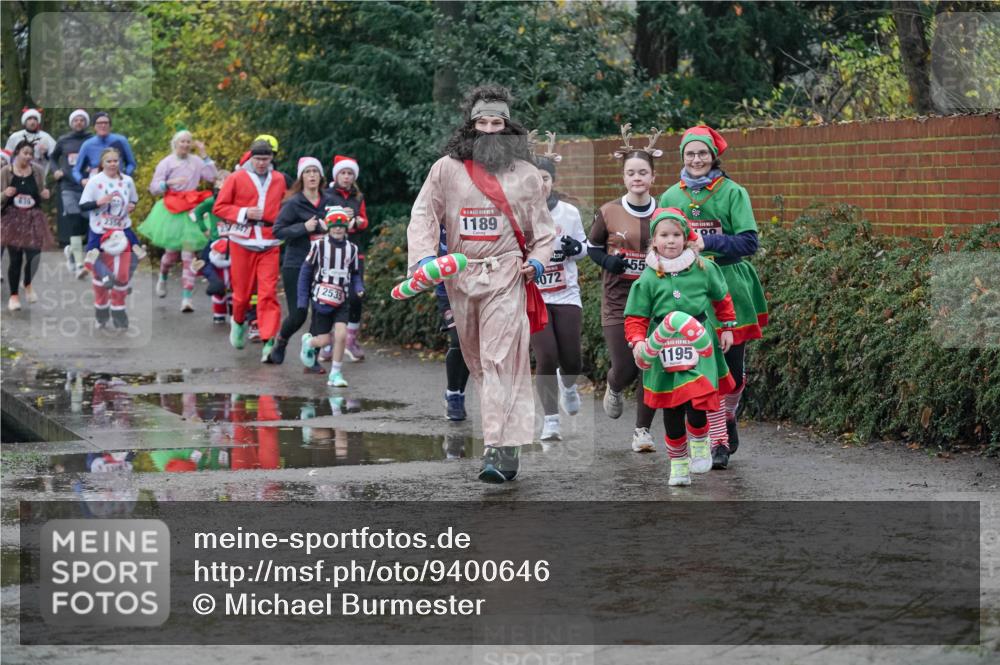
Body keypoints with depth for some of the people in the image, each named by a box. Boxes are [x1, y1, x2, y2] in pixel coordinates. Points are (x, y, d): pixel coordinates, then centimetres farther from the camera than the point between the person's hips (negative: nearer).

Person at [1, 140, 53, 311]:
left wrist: (45, 194, -9)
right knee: (15, 258, 0)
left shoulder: (37, 171, 2)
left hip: (34, 218, 2)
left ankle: (28, 285, 25)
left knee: (33, 255, -6)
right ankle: (14, 295, 15)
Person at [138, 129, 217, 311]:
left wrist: (204, 155, -2)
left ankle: (187, 298, -8)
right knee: (172, 252, 4)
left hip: (191, 211, 1)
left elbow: (212, 177, -5)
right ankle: (162, 278, 39)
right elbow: (154, 188, -2)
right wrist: (169, 183, -20)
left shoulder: (196, 161, 7)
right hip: (172, 211, -1)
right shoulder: (166, 163, 0)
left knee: (189, 255, -6)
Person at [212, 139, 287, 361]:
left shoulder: (279, 180, 10)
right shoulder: (237, 178, 1)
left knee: (268, 293, -10)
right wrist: (244, 213, -12)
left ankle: (269, 340, -14)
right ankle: (238, 322, 38)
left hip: (269, 244, 1)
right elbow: (219, 207, 0)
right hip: (242, 242, -1)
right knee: (242, 291, 7)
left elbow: (283, 207, 22)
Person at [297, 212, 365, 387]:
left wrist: (359, 289, -6)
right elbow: (305, 272, 2)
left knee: (341, 335, -14)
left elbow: (355, 274, 15)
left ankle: (336, 374, 0)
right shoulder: (319, 246, -5)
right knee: (324, 340, -2)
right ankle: (309, 342, 36)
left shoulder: (351, 249, 3)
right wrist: (302, 300, 0)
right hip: (321, 299, -2)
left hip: (341, 301, 2)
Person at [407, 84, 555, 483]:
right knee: (477, 360, 10)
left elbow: (542, 226, 14)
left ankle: (501, 448, -20)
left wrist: (537, 259, -2)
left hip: (506, 275, -3)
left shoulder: (525, 173, 9)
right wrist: (424, 256, -11)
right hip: (460, 276, 3)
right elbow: (423, 215, 4)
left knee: (501, 360, -14)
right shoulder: (447, 169, 8)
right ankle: (504, 437, 23)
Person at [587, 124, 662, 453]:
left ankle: (642, 431, 11)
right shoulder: (608, 213, -3)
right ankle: (613, 389, 32)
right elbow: (592, 247, 10)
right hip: (618, 301, -1)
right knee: (625, 368, -5)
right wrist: (607, 261, -10)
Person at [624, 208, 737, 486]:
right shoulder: (648, 278, -4)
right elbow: (636, 317, -2)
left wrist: (727, 328, 16)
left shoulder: (703, 269, -1)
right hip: (664, 352, 1)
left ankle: (699, 443, 14)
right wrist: (638, 342, -18)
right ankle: (678, 462, 24)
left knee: (697, 403, -16)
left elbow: (721, 298, 15)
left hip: (698, 345, 0)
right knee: (671, 411, 7)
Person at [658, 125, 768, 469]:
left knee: (734, 366, 4)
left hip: (730, 288, -1)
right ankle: (718, 442, 3)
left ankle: (728, 415, 34)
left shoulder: (733, 193, -2)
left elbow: (749, 242, -9)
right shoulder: (670, 197, 8)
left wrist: (708, 242, -19)